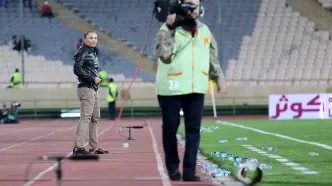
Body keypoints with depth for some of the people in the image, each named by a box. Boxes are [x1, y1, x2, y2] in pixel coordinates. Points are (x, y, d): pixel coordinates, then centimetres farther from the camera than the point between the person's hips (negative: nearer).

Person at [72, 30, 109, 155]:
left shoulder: (92, 52, 20)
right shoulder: (82, 52, -10)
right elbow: (77, 70, -20)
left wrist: (96, 79, 9)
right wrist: (93, 78, -16)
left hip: (94, 89, 10)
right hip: (86, 88, -10)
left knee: (95, 118, 13)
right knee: (85, 117, -15)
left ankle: (94, 147, 18)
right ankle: (78, 147, -19)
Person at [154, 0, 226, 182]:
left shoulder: (204, 30, 11)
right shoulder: (168, 28, -6)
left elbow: (212, 57, 21)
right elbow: (164, 54, -21)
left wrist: (219, 77, 19)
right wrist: (170, 29, -27)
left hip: (196, 88, 4)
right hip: (171, 88, -4)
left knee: (193, 130, -2)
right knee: (170, 128, 5)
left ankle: (189, 170, -2)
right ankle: (173, 167, 21)